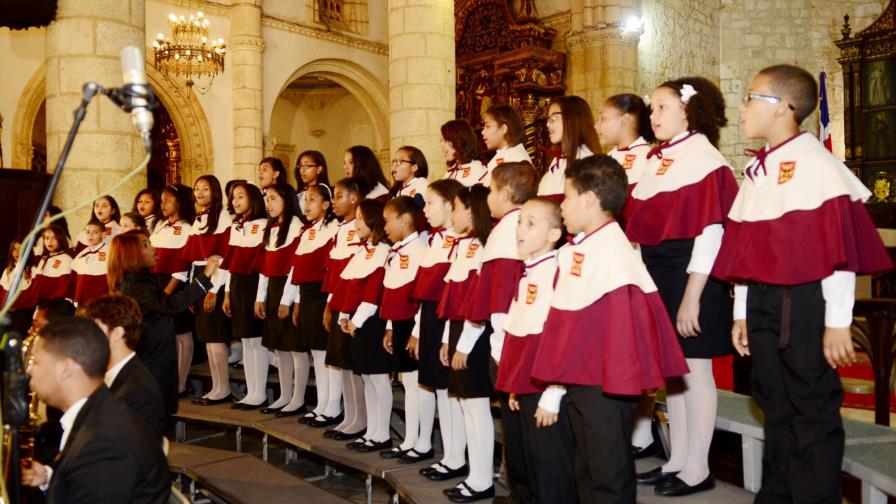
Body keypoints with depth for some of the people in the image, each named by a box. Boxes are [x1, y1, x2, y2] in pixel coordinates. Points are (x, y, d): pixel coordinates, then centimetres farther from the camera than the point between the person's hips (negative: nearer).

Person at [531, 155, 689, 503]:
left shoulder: (612, 249, -18)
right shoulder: (573, 250, 10)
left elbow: (624, 319, -21)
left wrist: (619, 380, -20)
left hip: (604, 383, -9)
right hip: (577, 377, 9)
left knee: (609, 472, 2)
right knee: (585, 468, 20)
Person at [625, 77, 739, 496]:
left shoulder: (703, 158, -11)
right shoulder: (657, 160, 14)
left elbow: (709, 231, -17)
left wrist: (692, 297, -20)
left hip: (690, 271, -8)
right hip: (656, 272, 8)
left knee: (694, 370, 1)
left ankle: (697, 470, 14)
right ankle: (677, 461, 26)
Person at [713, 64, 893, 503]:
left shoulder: (816, 163, -12)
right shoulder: (755, 170, 12)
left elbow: (841, 247, -16)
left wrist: (837, 322, -17)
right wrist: (741, 312, 16)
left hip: (806, 302, -8)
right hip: (762, 302, 8)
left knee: (812, 408, 2)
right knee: (775, 403, 16)